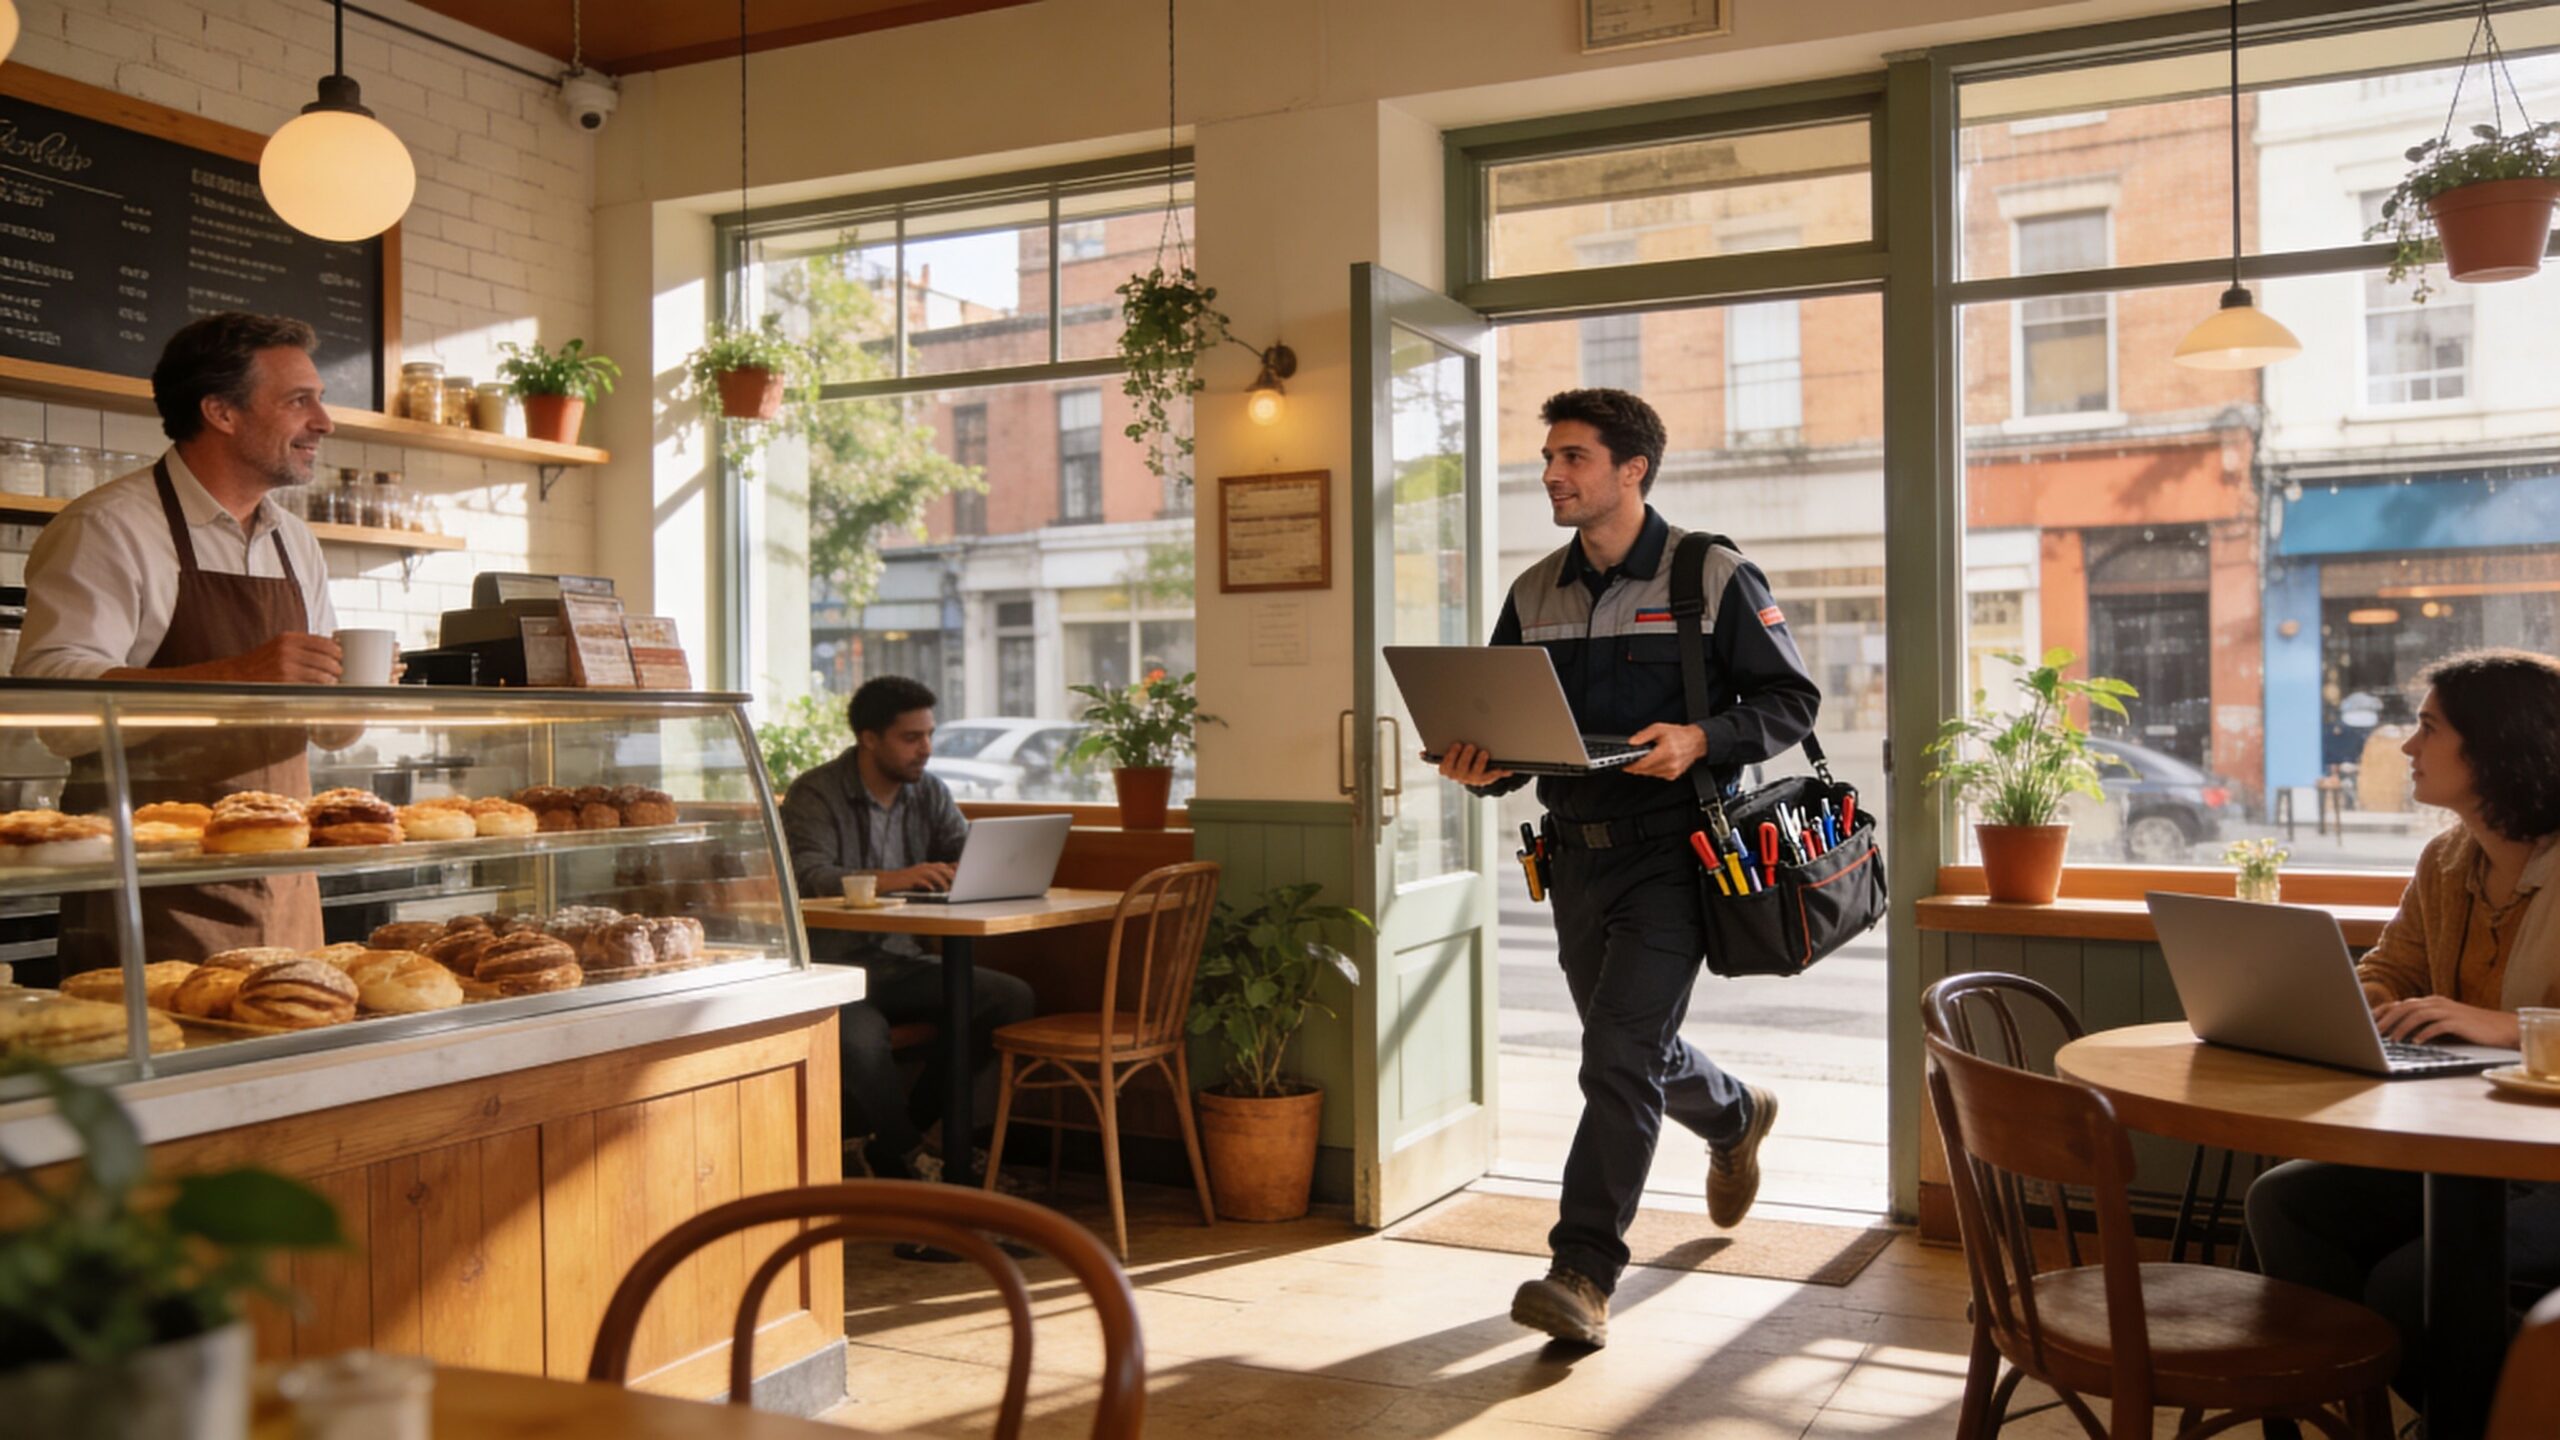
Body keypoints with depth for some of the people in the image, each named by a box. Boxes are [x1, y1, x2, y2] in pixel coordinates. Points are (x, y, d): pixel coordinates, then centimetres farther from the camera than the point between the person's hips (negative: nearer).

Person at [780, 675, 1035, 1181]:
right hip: (834, 967, -6)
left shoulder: (930, 793, 12)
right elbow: (808, 876, -22)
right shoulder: (814, 794, -6)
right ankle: (907, 1155, -7)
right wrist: (890, 879, -37)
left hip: (903, 962, 6)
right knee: (859, 1035, -37)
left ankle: (892, 1139, -4)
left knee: (1012, 998, -15)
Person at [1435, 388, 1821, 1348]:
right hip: (1576, 853, 6)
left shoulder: (1713, 577, -5)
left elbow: (1790, 700, -3)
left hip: (1671, 851, -6)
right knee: (1631, 1053, 19)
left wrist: (1699, 741, -21)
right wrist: (1481, 767, -11)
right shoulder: (1534, 594, 10)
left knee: (1619, 1056, -14)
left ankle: (1583, 1275, -7)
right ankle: (1735, 1119, 51)